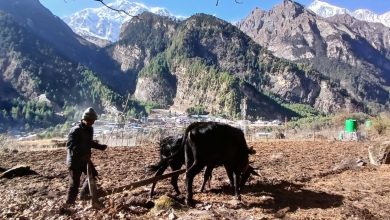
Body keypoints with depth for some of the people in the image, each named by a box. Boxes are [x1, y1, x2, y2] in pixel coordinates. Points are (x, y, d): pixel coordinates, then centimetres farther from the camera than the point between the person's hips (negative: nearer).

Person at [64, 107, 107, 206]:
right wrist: (83, 152, -40)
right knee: (74, 184, -1)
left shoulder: (90, 129, 6)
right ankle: (69, 204, 15)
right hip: (74, 160, -9)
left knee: (93, 174, 18)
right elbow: (70, 145, -30)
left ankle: (84, 194, 35)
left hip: (85, 159, 9)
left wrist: (100, 146, 9)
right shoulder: (76, 130, -22)